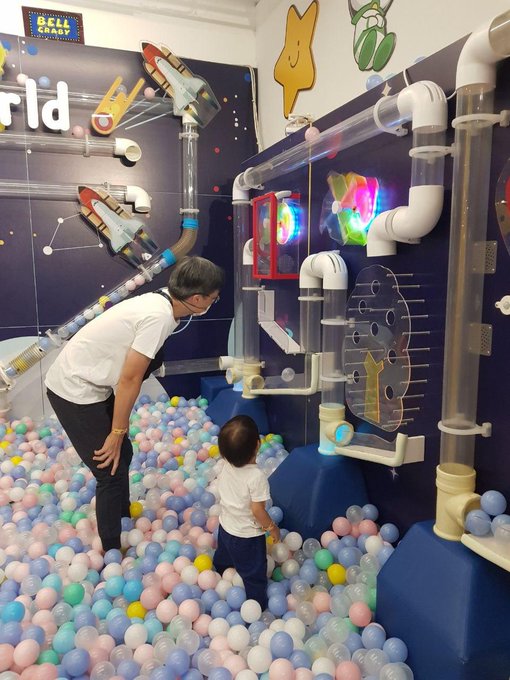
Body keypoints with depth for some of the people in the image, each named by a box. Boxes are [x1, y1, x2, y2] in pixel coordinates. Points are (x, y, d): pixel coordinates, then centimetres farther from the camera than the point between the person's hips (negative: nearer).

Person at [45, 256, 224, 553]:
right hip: (74, 391, -9)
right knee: (112, 471, -1)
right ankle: (112, 554, 16)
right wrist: (117, 433, -11)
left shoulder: (159, 301, 0)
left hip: (89, 384, 9)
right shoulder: (159, 318, -27)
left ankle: (124, 517, 42)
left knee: (123, 454, 20)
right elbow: (129, 380, -22)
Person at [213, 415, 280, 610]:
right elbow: (257, 510, -27)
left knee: (221, 563, 34)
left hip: (225, 528, 7)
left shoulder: (225, 466, -15)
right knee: (254, 575, 15)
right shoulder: (256, 476, -34)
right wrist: (272, 528, -10)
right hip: (247, 537, -7)